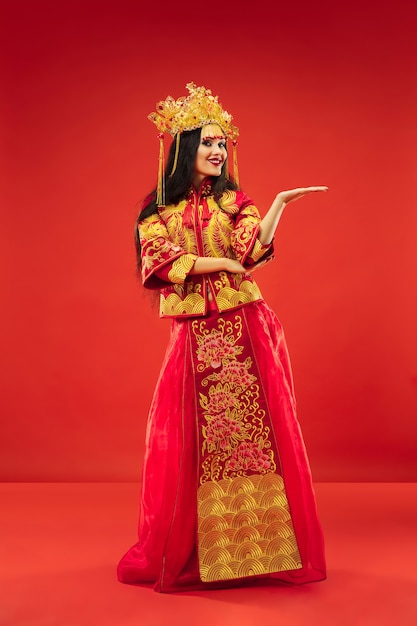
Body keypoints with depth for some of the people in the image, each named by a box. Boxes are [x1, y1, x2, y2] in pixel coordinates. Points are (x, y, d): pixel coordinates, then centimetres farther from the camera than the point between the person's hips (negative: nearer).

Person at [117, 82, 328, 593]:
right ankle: (191, 549, 17)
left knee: (253, 429, 0)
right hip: (195, 335, 0)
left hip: (244, 330, 0)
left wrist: (279, 204, -22)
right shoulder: (158, 209, 8)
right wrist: (224, 264, -10)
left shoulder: (234, 201, 9)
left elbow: (254, 247, -9)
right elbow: (159, 259, -9)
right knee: (194, 436, 3)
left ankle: (263, 543, 10)